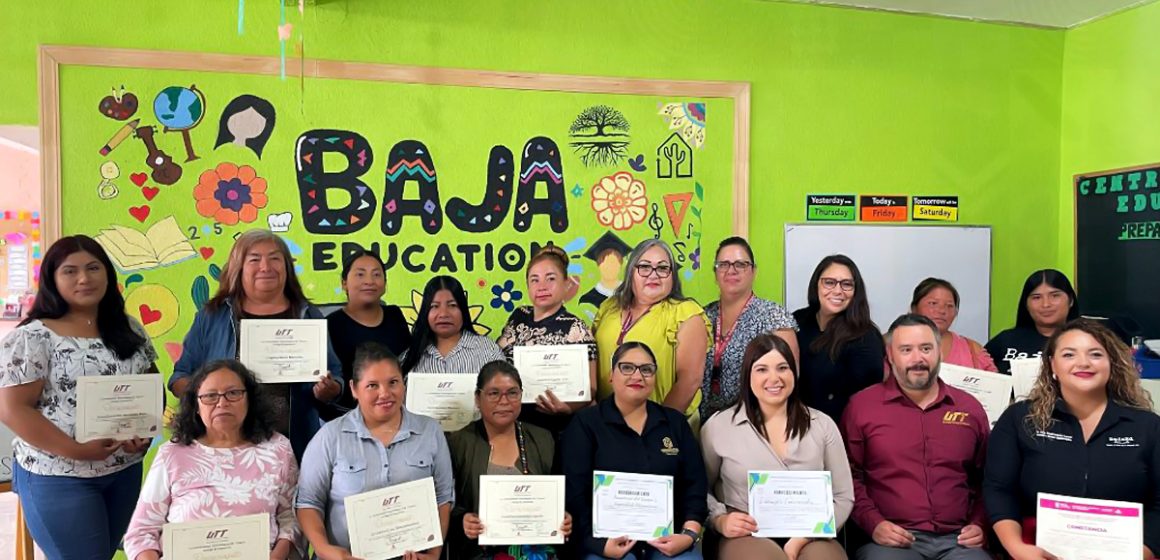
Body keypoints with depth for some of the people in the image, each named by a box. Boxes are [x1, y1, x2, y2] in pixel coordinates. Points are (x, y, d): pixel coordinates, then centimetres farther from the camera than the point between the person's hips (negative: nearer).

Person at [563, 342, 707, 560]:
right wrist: (600, 542, -15)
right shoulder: (585, 423, 2)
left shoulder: (676, 422, 13)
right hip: (609, 539, -3)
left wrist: (690, 534, -6)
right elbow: (574, 492, -4)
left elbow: (695, 484, 9)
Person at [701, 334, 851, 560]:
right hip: (748, 537, -2)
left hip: (810, 538, 3)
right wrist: (720, 520, -10)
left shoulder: (822, 425, 10)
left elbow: (843, 497, 7)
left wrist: (801, 539, -8)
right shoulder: (718, 427, 4)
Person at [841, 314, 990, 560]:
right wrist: (872, 523, -10)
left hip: (956, 540, 3)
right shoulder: (862, 406, 3)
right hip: (890, 539, -3)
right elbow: (848, 475, 2)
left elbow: (985, 478, 22)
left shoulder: (970, 408, 14)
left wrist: (980, 524, 8)